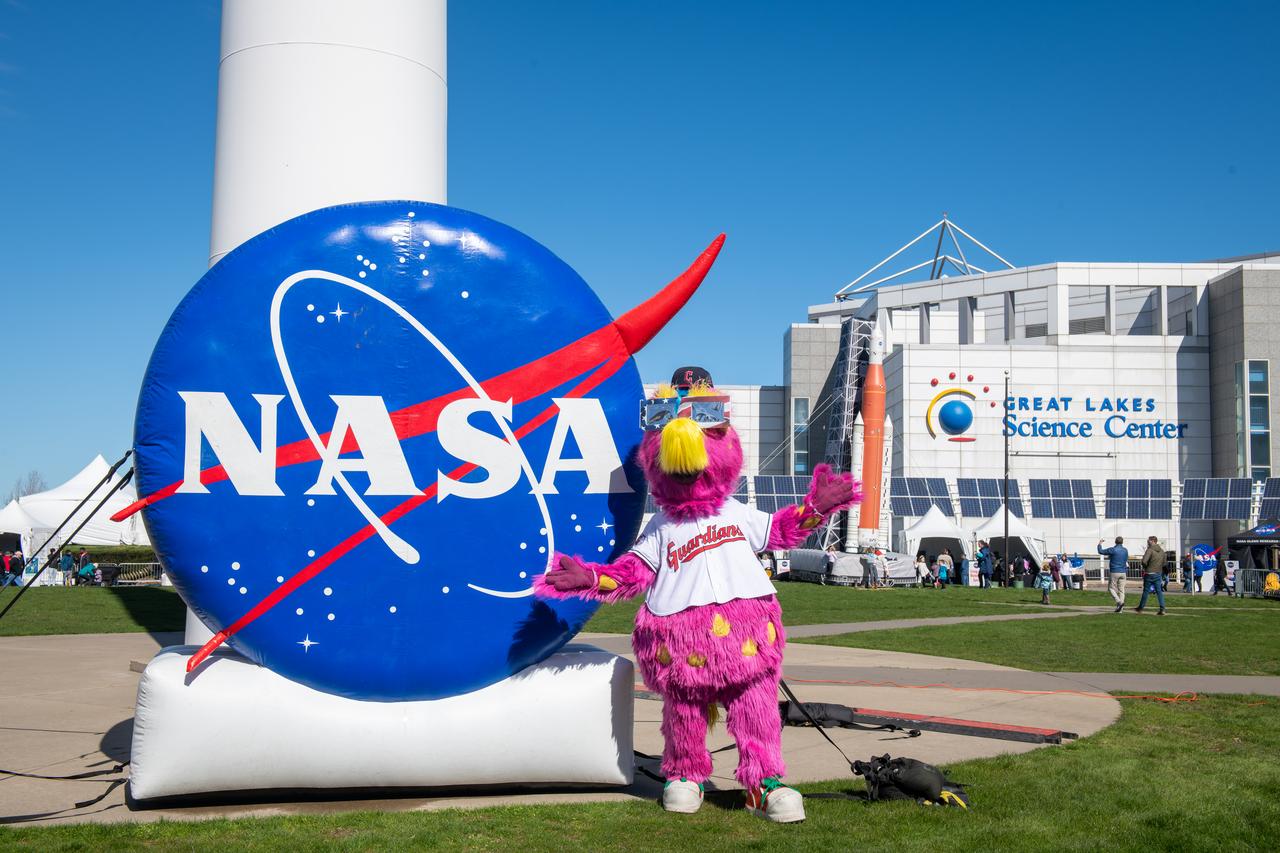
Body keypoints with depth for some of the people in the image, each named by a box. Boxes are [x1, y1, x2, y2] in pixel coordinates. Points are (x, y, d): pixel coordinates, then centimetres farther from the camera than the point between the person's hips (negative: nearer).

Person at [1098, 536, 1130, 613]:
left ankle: (1119, 602, -17)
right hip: (1123, 572, 5)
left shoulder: (1112, 550, -10)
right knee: (1121, 590, 6)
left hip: (1114, 572, -5)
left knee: (1111, 588, 5)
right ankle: (1120, 608, 4)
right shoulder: (1125, 550, 7)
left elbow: (1101, 551, -1)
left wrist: (1100, 544, 17)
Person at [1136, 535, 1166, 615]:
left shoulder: (1150, 550, -14)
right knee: (1159, 591, 4)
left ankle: (1141, 608, 16)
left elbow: (1144, 561, -23)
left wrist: (1145, 567, -4)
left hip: (1149, 573, -5)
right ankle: (1162, 609, -4)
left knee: (1146, 591, 5)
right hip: (1158, 573, 5)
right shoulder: (1162, 551, 9)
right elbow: (1164, 563, 15)